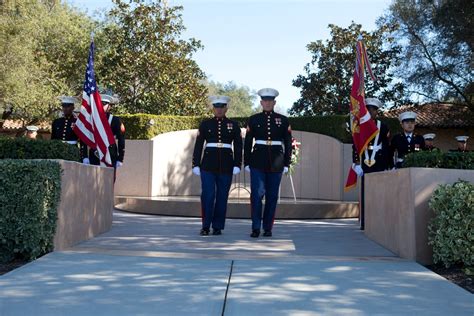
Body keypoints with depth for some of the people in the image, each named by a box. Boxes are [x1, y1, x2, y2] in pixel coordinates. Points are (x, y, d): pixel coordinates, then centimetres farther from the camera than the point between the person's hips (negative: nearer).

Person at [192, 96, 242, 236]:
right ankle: (205, 226, 3)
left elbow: (238, 146, 5)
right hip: (208, 164, -1)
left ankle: (218, 227, 13)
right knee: (208, 195, -8)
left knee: (222, 196, 4)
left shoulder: (233, 125, 8)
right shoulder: (205, 124, 7)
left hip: (226, 165, 1)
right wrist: (196, 164, -1)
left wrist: (237, 165, -3)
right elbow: (198, 145, 5)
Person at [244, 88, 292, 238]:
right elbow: (248, 143, 6)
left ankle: (268, 228, 14)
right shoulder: (253, 120, 5)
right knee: (256, 195, -7)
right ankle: (256, 228, -2)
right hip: (258, 162, -1)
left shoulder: (283, 120, 6)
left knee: (272, 196, 5)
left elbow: (288, 144, 7)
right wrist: (247, 163, 2)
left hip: (276, 163, 1)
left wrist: (286, 164, 2)